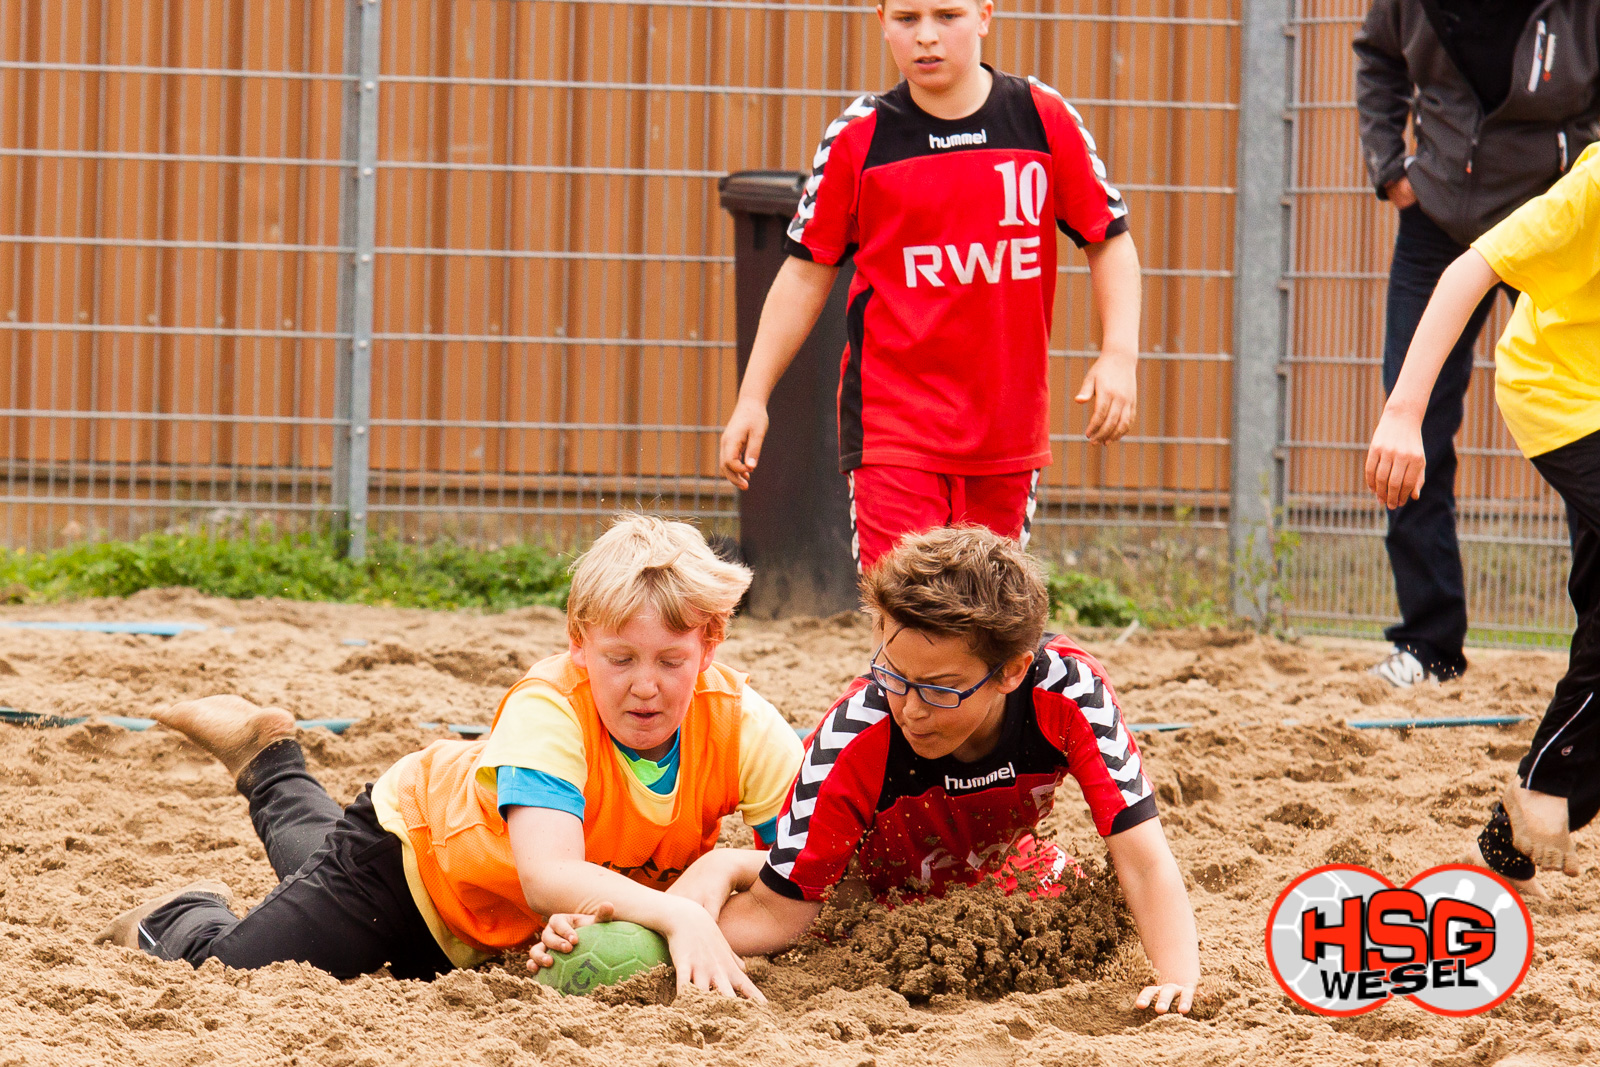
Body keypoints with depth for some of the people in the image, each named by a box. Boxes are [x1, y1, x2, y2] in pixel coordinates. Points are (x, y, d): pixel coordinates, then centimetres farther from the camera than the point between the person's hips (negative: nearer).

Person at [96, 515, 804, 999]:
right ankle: (179, 921, 21)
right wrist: (677, 914, -68)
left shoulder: (738, 722, -31)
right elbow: (547, 877, -56)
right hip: (416, 833, -5)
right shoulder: (547, 709, -42)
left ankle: (274, 770, 62)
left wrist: (720, 867, -48)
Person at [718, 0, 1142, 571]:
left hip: (1009, 424, 2)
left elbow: (1109, 239, 8)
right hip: (893, 421, -2)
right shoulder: (858, 137, -1)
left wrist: (1119, 354, -6)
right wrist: (753, 396, 3)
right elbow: (807, 271, 6)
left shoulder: (1044, 118, 1)